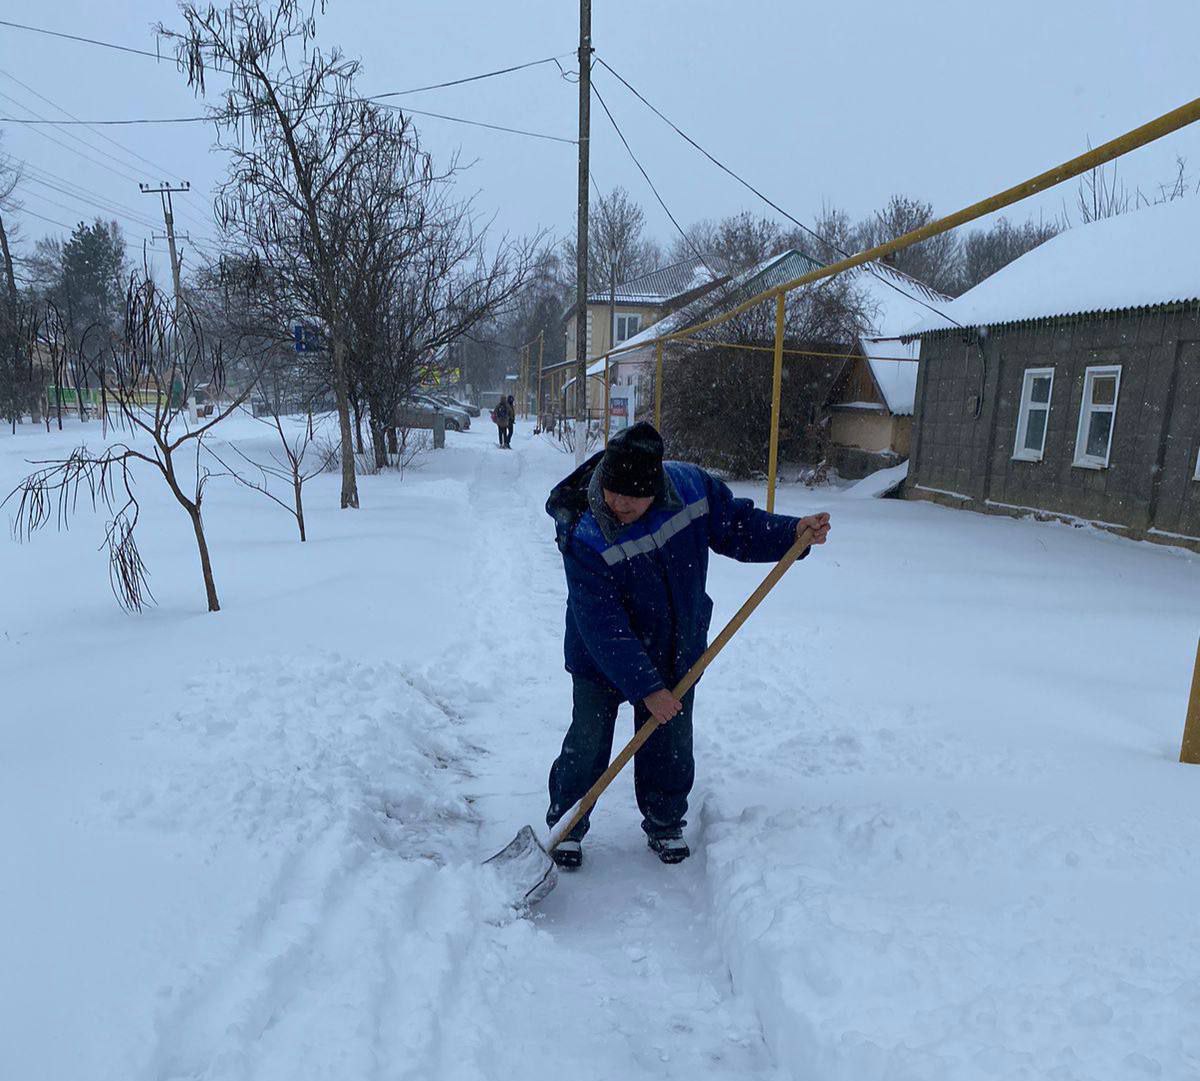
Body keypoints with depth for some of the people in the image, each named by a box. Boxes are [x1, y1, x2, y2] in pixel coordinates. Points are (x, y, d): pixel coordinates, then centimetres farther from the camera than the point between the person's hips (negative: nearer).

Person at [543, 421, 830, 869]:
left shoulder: (691, 485, -18)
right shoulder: (585, 538, -30)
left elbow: (737, 526, 0)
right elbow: (603, 628, -28)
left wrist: (792, 533, -14)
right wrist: (645, 687, -27)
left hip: (676, 653, 4)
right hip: (602, 663, -3)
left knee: (671, 747, 15)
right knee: (587, 747, 6)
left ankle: (665, 823, 38)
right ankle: (565, 826, 30)